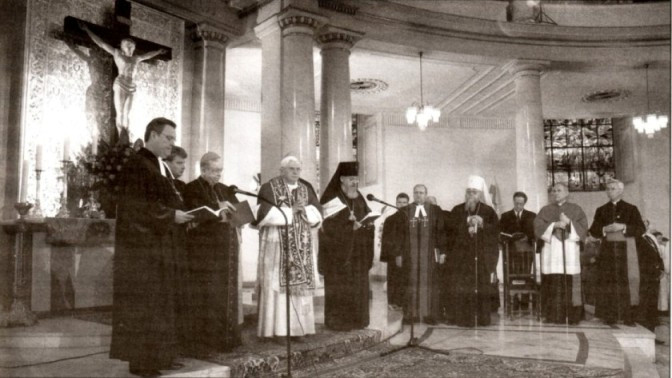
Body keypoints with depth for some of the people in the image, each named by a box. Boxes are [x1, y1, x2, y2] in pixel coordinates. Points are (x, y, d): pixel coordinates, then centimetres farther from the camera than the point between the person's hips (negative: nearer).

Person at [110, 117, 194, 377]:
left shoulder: (161, 167, 16)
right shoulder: (136, 165, -12)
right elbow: (137, 206, -20)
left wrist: (181, 214, 4)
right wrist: (171, 215, -19)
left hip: (161, 245, 9)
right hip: (143, 246, -9)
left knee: (163, 303, 11)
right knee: (143, 305, -3)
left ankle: (160, 356, 18)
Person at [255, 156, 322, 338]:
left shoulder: (306, 188, 12)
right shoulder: (269, 188, -3)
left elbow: (318, 213, 6)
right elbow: (264, 213, -15)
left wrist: (304, 210, -13)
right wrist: (290, 211, -14)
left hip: (302, 245, 5)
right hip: (277, 243, -5)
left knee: (301, 284, 3)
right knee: (278, 285, -8)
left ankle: (297, 328, 9)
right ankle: (276, 330, -3)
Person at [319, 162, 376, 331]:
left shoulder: (359, 199, 11)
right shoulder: (333, 199, -9)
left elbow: (368, 217, 15)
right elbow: (329, 226, -16)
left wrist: (368, 222, -7)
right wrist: (350, 226, -24)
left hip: (357, 250, 6)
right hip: (338, 250, -6)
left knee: (357, 287, 8)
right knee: (339, 287, -4)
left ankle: (356, 320, 16)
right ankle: (337, 321, 4)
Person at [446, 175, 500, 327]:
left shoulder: (488, 211, 8)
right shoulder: (457, 210, 9)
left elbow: (496, 230, -1)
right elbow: (451, 229, 1)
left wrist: (482, 224, -16)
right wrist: (467, 223, -11)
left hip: (483, 256, 0)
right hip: (462, 256, 0)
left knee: (482, 286, -2)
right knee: (462, 288, -6)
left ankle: (482, 318, 7)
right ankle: (463, 318, -2)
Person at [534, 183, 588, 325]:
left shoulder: (576, 209, 14)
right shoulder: (545, 210, 15)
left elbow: (583, 227, 5)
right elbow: (538, 226, 2)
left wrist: (569, 222, -10)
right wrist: (554, 225, -11)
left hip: (570, 249, 0)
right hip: (551, 250, 0)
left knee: (571, 283, -7)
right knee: (552, 284, -6)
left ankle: (572, 316, -2)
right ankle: (553, 316, -3)